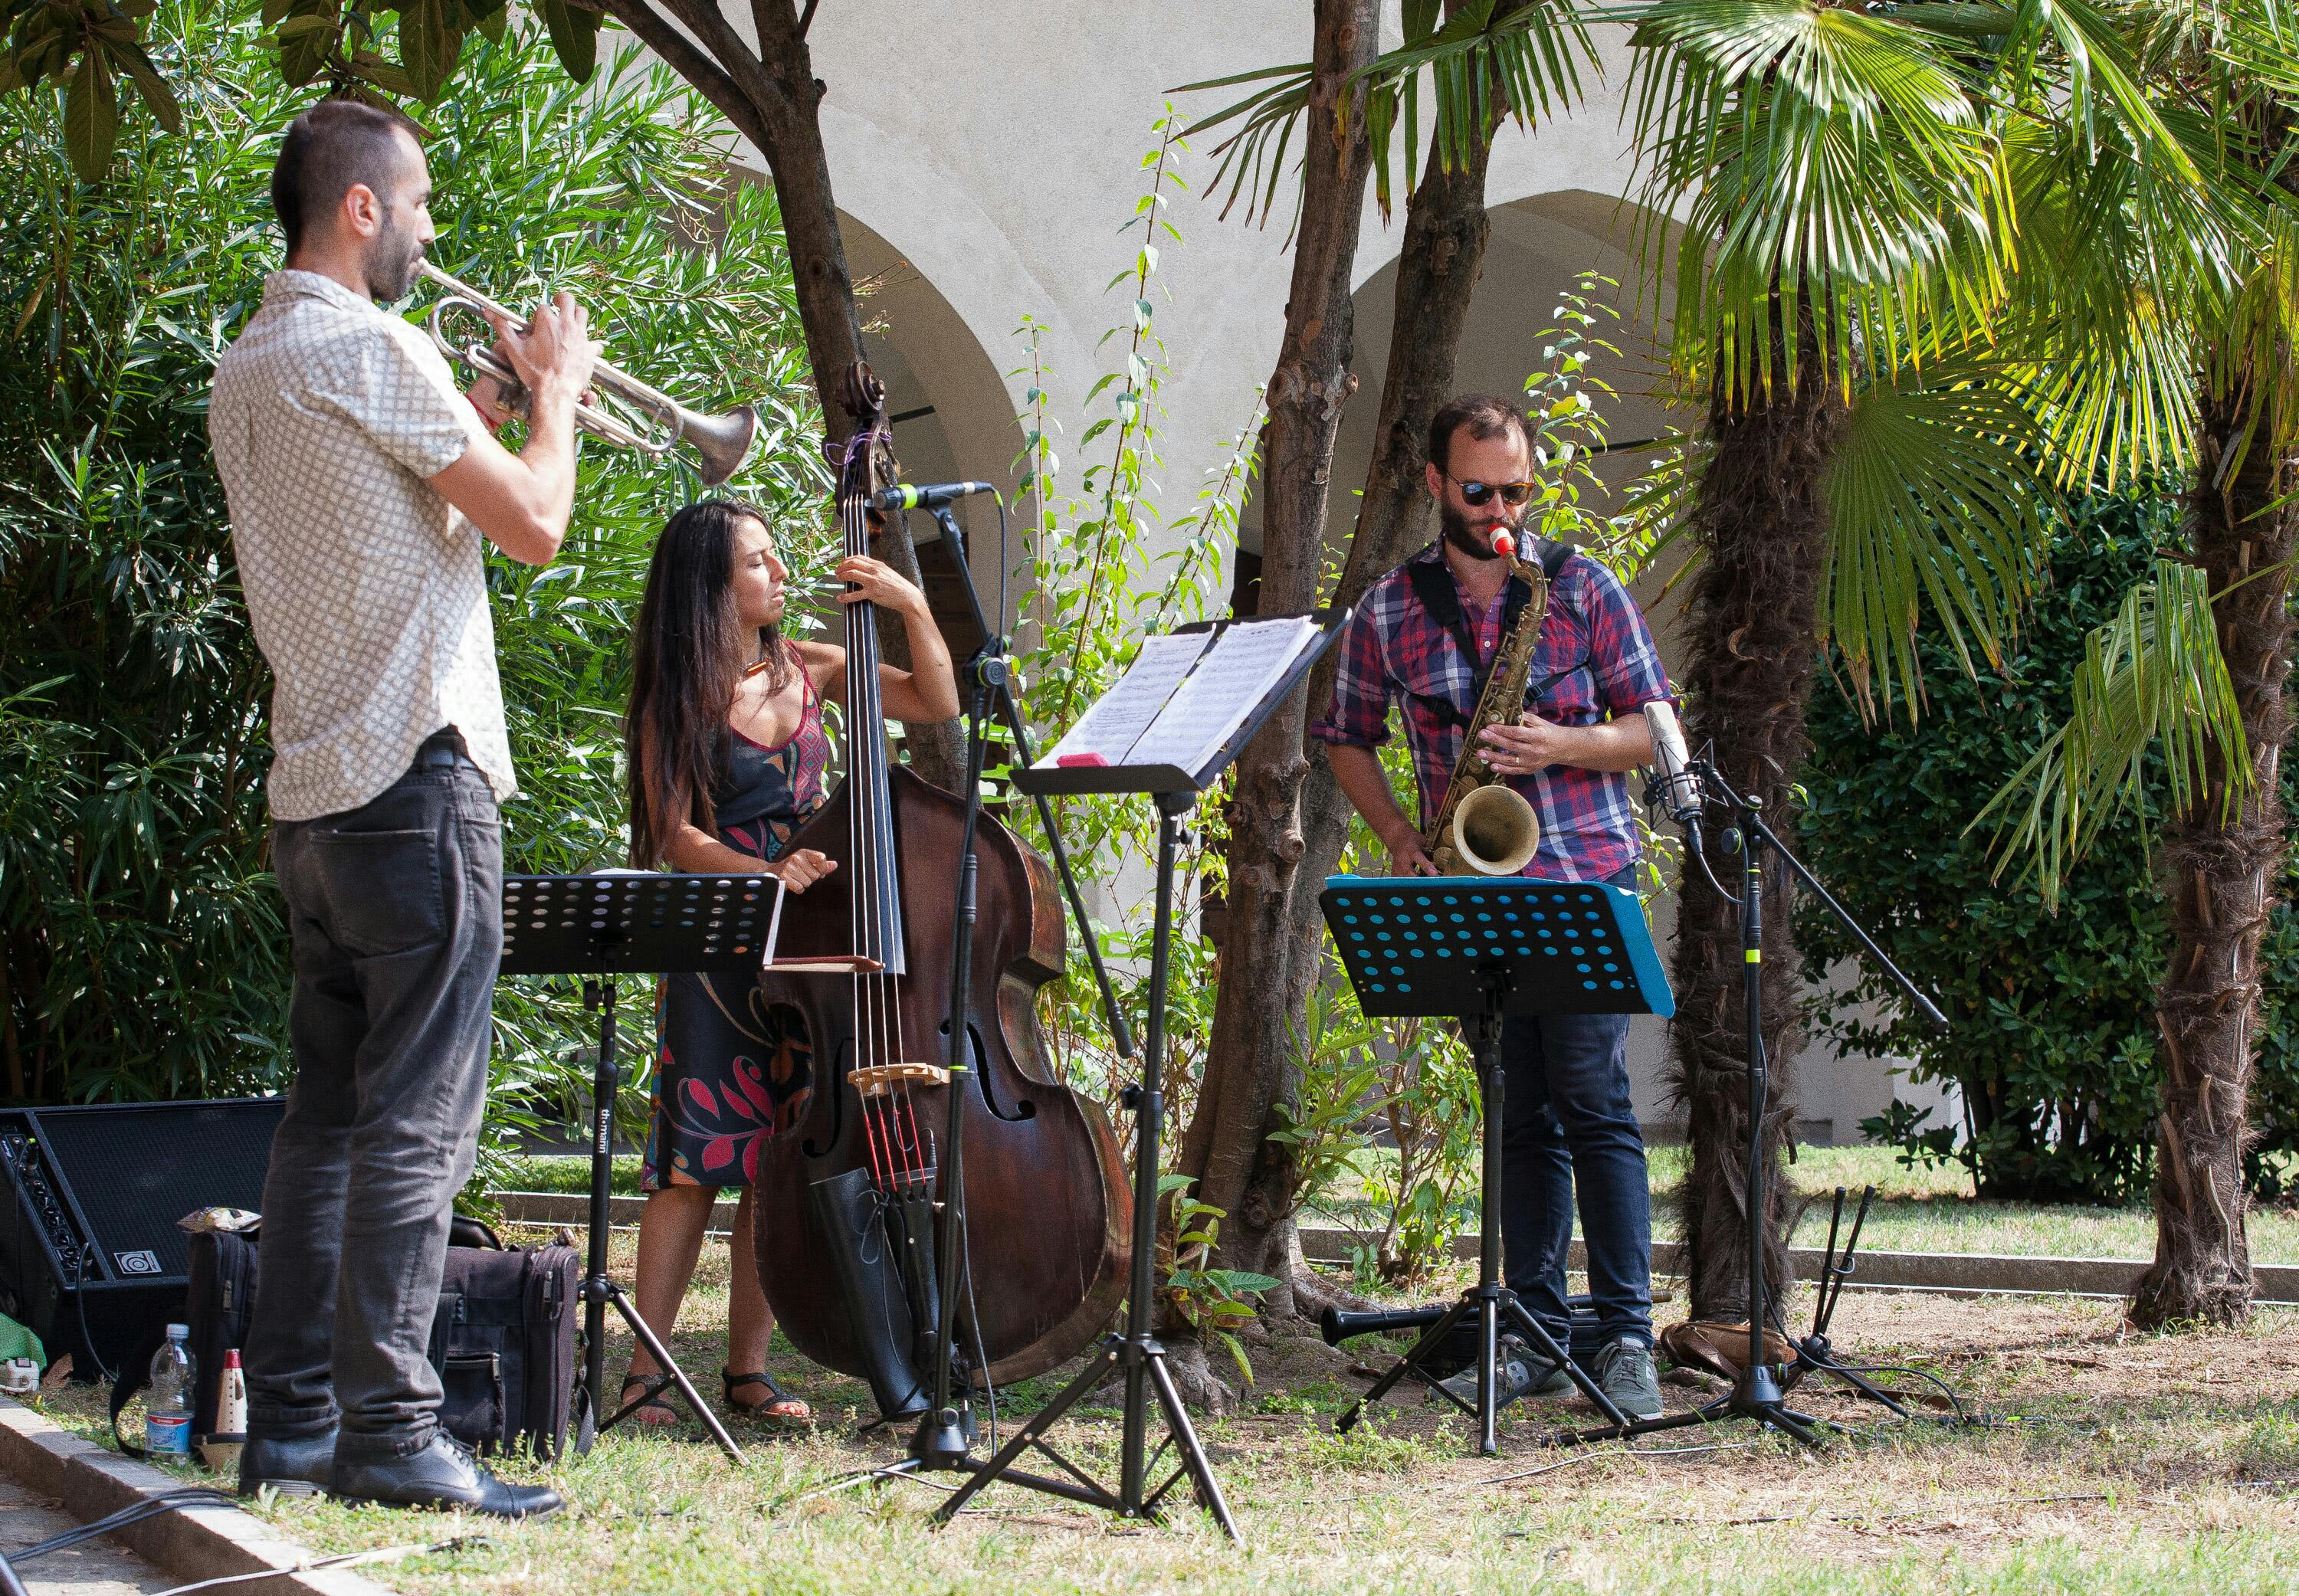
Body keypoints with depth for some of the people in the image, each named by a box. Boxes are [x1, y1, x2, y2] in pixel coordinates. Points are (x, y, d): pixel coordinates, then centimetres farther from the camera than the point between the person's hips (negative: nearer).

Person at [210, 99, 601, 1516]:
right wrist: (557, 391, 3)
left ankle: (291, 1423, 13)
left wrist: (482, 416, 18)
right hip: (416, 776, -9)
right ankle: (390, 1432, -8)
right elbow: (534, 526, -13)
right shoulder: (370, 348, -12)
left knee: (328, 1119, 11)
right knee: (416, 1124, -8)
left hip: (310, 797, 9)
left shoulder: (248, 371, 16)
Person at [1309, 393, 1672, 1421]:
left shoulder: (1583, 588, 2)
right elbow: (1346, 738, 17)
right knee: (1521, 1115, 6)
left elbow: (1654, 728, 4)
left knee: (1594, 1101, -11)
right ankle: (1538, 1336, 10)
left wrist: (1564, 744, -14)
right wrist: (1400, 837, 2)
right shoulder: (1387, 613, 6)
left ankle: (1627, 1339, -9)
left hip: (1586, 880, -2)